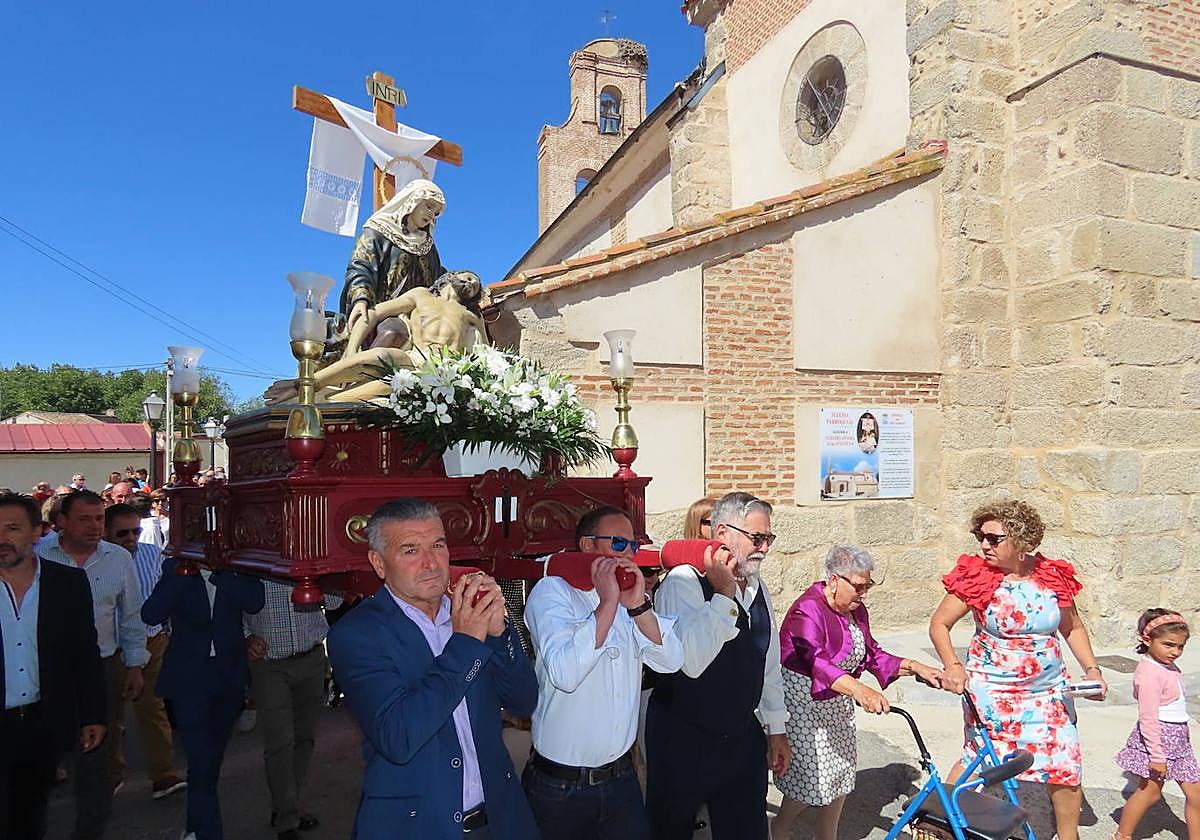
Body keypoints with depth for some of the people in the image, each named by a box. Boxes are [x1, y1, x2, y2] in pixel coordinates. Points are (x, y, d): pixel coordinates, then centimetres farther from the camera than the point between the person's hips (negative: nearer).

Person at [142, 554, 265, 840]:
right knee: (201, 764, -7)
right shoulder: (175, 567, -5)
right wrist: (185, 571, -23)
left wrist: (218, 569, -21)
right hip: (189, 679, -2)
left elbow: (254, 602, -18)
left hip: (229, 676, 3)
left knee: (212, 760, 18)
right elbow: (150, 615, -17)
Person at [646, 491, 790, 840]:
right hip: (684, 742, -6)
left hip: (745, 739, 6)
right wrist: (723, 594, -27)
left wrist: (776, 729, 18)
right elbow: (692, 662, -31)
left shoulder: (758, 589, 5)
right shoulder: (683, 583, -19)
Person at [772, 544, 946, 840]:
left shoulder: (856, 610, 3)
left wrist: (914, 667, -5)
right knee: (811, 775, -5)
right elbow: (817, 662, -39)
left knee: (841, 769, 13)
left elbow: (872, 655, 10)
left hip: (837, 701, 9)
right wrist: (860, 690, -53)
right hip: (801, 701, -9)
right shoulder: (808, 611, -25)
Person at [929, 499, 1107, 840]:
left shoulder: (1053, 575, -4)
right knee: (977, 756, 2)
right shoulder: (976, 576, -13)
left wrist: (1091, 669, 0)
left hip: (1048, 690, 3)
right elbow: (939, 623, -8)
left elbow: (1072, 628, 11)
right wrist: (953, 666, -21)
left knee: (1065, 765, 7)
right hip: (992, 689, -3)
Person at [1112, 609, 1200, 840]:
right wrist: (1156, 755, -21)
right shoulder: (1150, 673, -22)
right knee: (1150, 791, 3)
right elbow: (1148, 717, -22)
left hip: (1178, 740, 9)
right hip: (1157, 739, -9)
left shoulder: (1169, 668, 7)